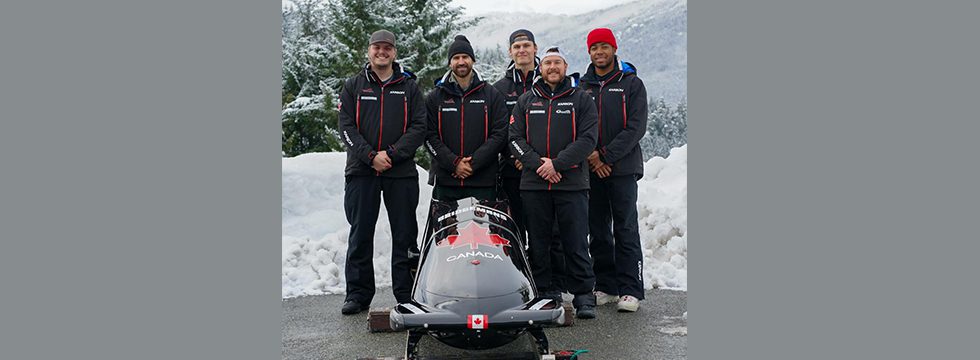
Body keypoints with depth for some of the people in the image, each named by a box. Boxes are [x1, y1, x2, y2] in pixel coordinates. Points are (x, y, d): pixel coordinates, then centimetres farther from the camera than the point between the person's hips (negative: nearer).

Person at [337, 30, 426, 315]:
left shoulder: (409, 86, 9)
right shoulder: (353, 86, 11)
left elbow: (419, 127, 0)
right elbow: (346, 126, 1)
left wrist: (392, 154, -12)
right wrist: (370, 156, -12)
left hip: (401, 172, 0)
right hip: (361, 171, 1)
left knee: (404, 235, 3)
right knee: (360, 234, 4)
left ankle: (406, 294, 11)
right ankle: (358, 293, 13)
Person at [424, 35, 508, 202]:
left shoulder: (492, 95, 7)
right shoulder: (434, 98, 9)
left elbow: (500, 134, -1)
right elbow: (430, 136, 1)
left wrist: (474, 163, -11)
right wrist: (454, 163, -12)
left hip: (483, 182, -1)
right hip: (444, 181, 1)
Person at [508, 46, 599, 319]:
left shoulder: (581, 100, 6)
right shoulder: (526, 101, 13)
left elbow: (587, 139, -4)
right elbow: (515, 138, 5)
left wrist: (557, 163, -13)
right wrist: (538, 164, -10)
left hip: (572, 184, -2)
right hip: (534, 184, 2)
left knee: (576, 243, -1)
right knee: (538, 243, 6)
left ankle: (583, 296, 8)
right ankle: (545, 293, 16)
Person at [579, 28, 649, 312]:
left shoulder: (631, 83, 3)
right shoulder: (582, 87, 12)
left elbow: (636, 128, -6)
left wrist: (606, 156, -12)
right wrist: (590, 155, -9)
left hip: (622, 168, -3)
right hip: (591, 169, 3)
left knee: (626, 230, -3)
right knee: (598, 232, 6)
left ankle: (630, 290, 1)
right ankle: (606, 287, 15)